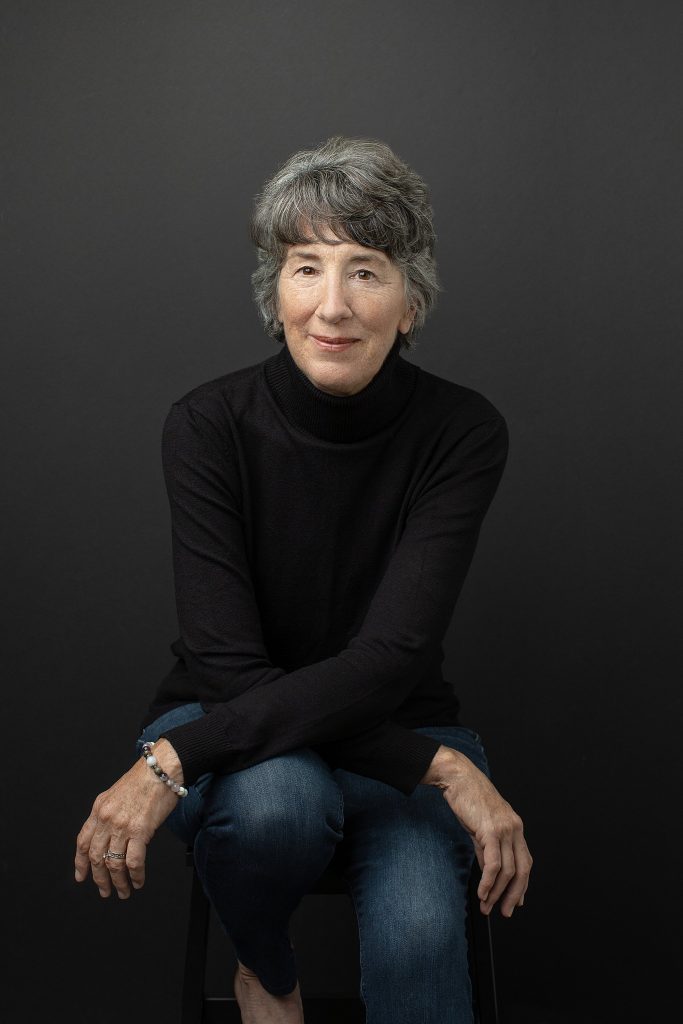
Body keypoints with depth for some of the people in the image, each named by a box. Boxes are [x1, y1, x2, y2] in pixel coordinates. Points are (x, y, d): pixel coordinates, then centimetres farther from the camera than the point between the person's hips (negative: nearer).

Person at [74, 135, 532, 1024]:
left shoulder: (464, 433, -16)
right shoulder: (208, 425, -17)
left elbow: (389, 659, -26)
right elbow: (231, 666, -22)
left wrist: (172, 760, -35)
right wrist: (439, 764, -31)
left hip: (398, 728, 0)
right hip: (242, 732, 1)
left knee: (417, 934, -32)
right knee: (275, 794, -35)